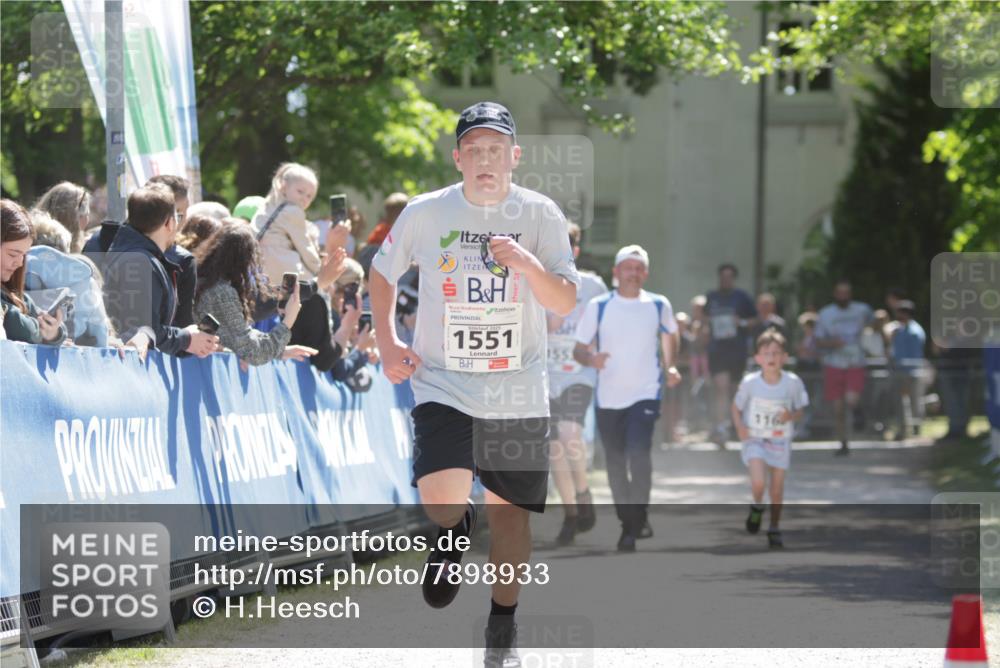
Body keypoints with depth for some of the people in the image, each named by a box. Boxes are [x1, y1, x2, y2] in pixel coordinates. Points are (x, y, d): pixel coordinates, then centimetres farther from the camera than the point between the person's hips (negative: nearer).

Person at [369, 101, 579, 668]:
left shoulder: (540, 214, -3)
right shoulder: (425, 212, -3)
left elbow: (567, 302, -7)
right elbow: (383, 273, 13)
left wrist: (527, 264, -25)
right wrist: (387, 343, 2)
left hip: (518, 393, 1)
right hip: (443, 384, -1)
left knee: (510, 510, 6)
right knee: (440, 499, -20)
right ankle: (454, 534, 18)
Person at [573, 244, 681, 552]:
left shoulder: (658, 305, 3)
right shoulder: (598, 306, 0)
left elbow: (669, 335, 24)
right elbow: (579, 349, 2)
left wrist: (669, 366, 11)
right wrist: (591, 359, -20)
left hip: (645, 393, -2)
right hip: (608, 397, 2)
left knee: (639, 453, -21)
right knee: (615, 464, 7)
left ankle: (638, 520, -15)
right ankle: (627, 522, 23)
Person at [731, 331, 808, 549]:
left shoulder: (793, 383, -11)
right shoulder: (750, 382, -12)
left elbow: (801, 409, 3)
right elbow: (736, 407, 3)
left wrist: (792, 416, -19)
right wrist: (740, 426, -14)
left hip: (780, 440, 1)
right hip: (755, 439, -1)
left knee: (777, 488, 5)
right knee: (758, 481, -21)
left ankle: (775, 528, 25)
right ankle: (757, 507, 13)